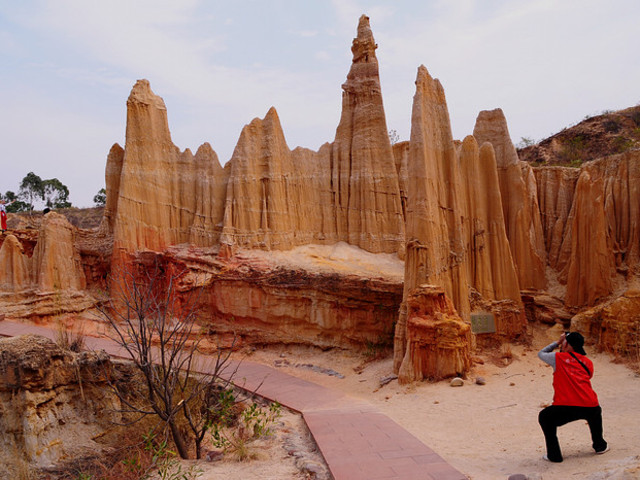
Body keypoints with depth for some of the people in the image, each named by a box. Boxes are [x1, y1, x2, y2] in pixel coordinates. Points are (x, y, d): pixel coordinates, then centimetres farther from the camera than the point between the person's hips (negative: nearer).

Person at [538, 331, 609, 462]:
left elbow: (541, 353, 26)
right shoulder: (588, 362, 17)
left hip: (565, 407, -4)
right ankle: (599, 445, 49)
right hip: (590, 406, 4)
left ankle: (554, 455, 17)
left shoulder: (558, 357, 7)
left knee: (545, 418, 22)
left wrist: (557, 342, 34)